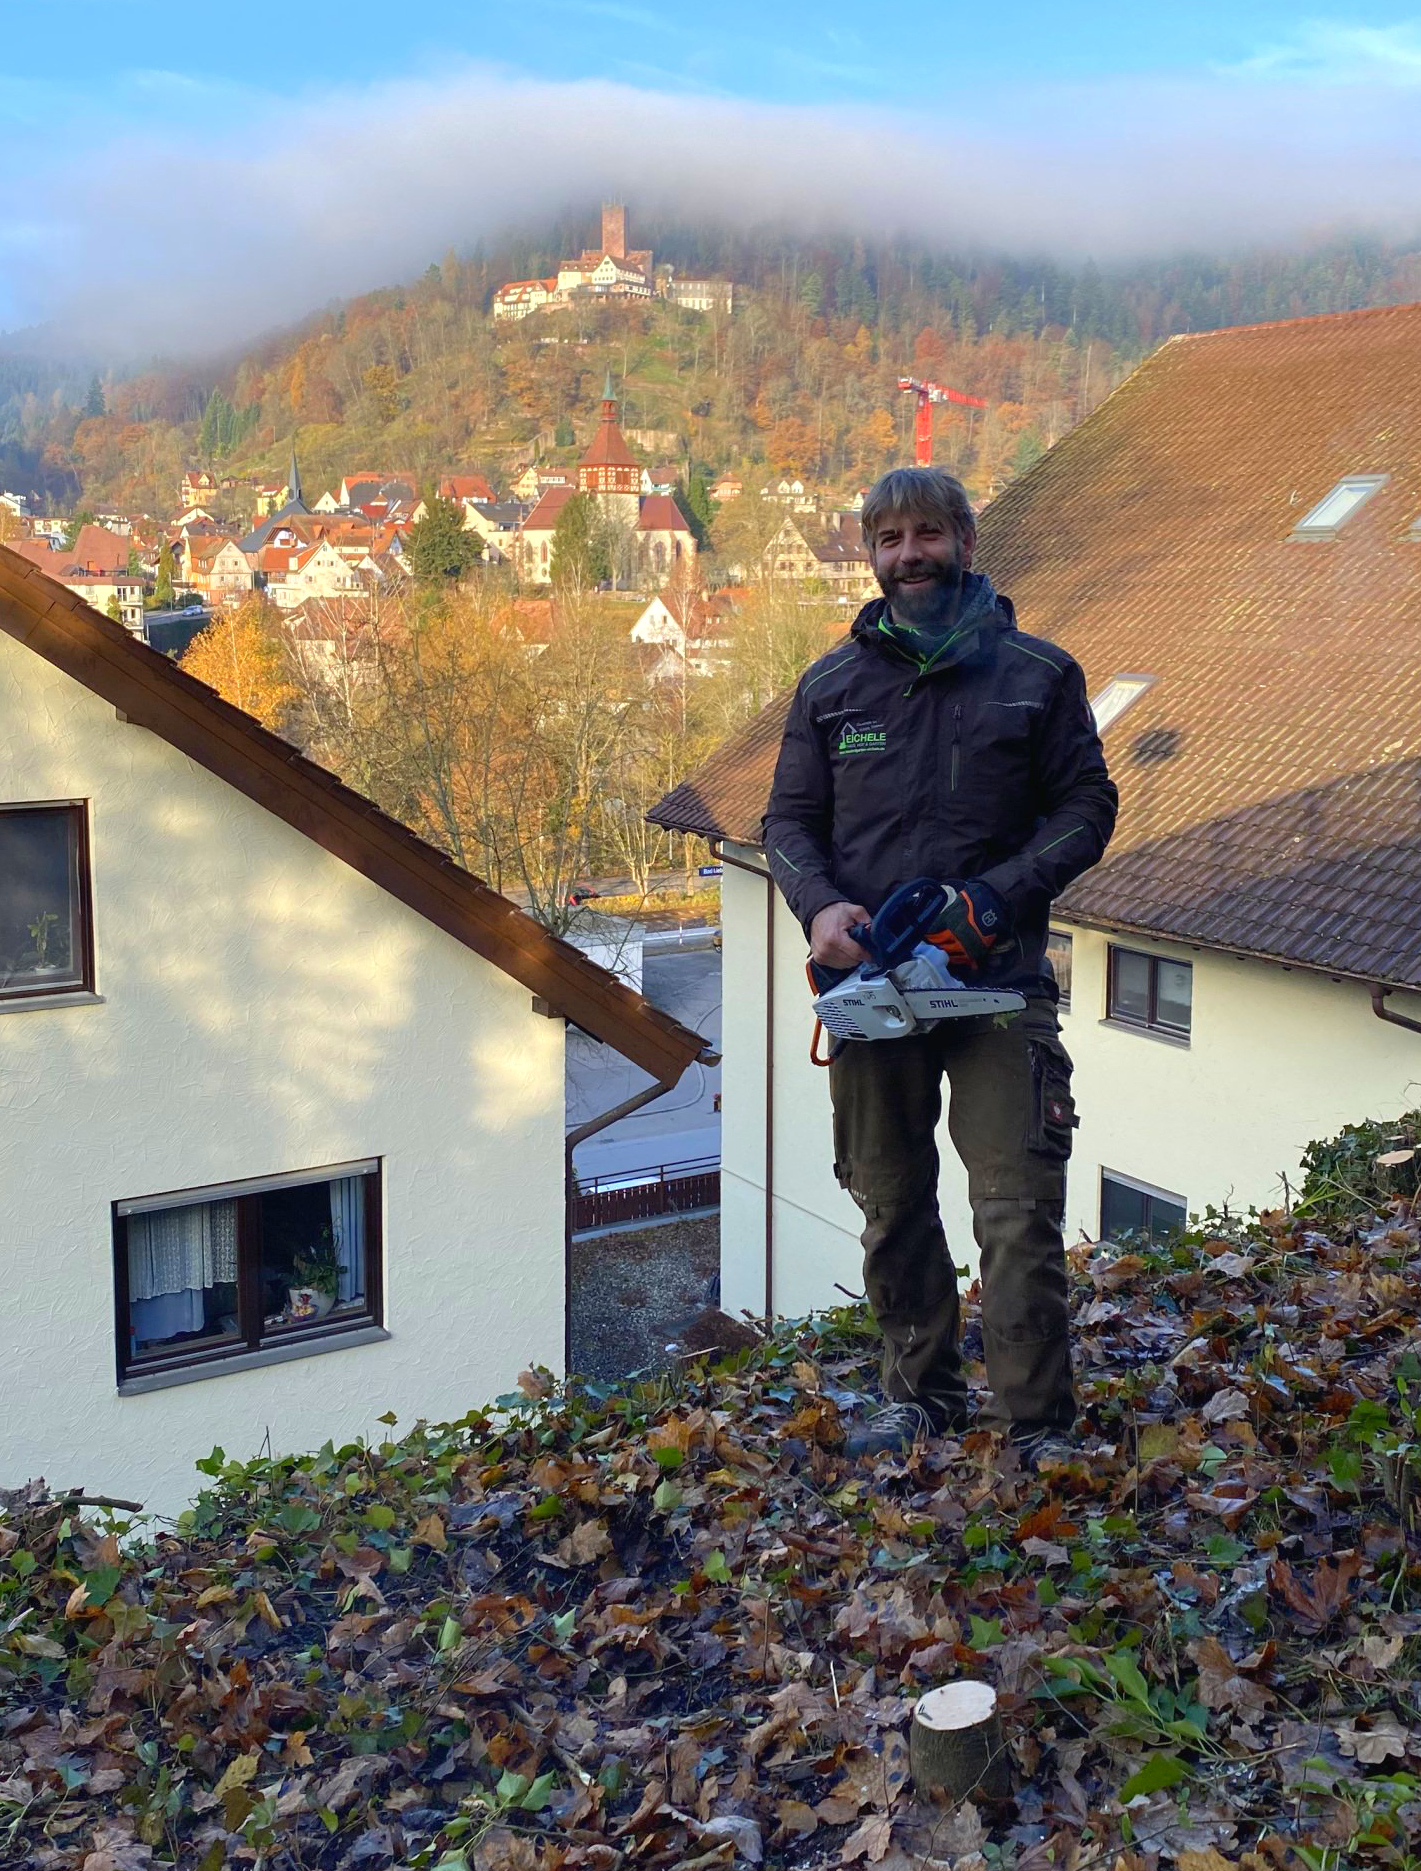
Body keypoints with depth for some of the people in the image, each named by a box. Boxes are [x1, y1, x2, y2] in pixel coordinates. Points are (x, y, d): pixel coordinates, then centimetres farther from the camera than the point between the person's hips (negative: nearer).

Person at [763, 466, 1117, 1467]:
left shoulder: (1038, 673, 5)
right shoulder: (831, 685, 11)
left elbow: (1087, 804, 3)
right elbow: (790, 819, 12)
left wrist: (999, 896, -13)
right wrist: (820, 904, -9)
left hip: (999, 980, -3)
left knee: (1019, 1215, -6)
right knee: (894, 1210, 13)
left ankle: (1040, 1424, 3)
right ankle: (921, 1393, 28)